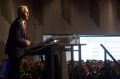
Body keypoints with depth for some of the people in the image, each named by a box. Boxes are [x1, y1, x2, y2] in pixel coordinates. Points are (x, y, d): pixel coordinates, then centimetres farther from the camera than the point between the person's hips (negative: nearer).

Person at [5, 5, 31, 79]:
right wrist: (25, 42, -12)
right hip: (14, 51, -10)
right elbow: (16, 39, -25)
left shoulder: (22, 22, 11)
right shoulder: (18, 23, -21)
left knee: (14, 69, 16)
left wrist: (25, 40, 3)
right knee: (15, 70, -4)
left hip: (17, 50, 10)